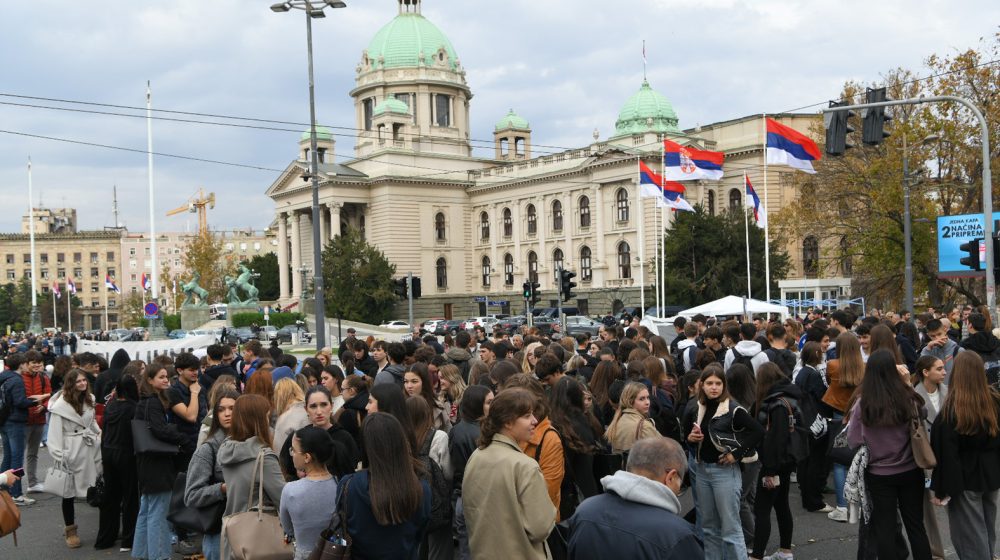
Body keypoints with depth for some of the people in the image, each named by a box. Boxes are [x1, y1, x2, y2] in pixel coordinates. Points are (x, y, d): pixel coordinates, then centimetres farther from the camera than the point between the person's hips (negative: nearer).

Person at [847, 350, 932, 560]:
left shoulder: (862, 405, -16)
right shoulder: (910, 399, -13)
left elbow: (853, 441, -9)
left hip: (879, 474, -1)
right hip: (911, 471, 2)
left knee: (884, 527, 10)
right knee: (916, 525, 16)